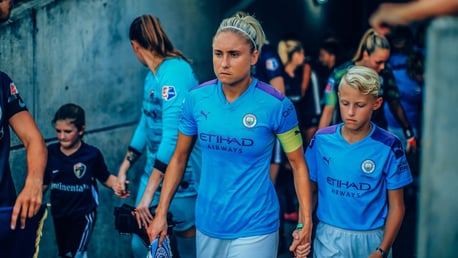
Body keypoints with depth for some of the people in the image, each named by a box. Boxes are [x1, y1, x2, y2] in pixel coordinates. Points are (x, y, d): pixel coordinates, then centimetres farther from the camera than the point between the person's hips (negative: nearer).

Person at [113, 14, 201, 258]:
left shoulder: (174, 72, -21)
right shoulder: (152, 76, 8)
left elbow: (173, 136, -27)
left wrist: (148, 193, -28)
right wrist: (123, 170, 19)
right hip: (155, 168, 8)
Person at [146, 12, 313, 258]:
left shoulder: (276, 105, -13)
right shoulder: (196, 98, -4)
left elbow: (298, 164, -3)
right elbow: (179, 158, 6)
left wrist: (305, 221, -10)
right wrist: (161, 214, 4)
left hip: (254, 228, -3)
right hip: (207, 224, 4)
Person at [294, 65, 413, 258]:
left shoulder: (389, 147, -9)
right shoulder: (322, 140, -4)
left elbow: (396, 206, -5)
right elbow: (310, 190, 4)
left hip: (372, 240, -1)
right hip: (329, 238, 1)